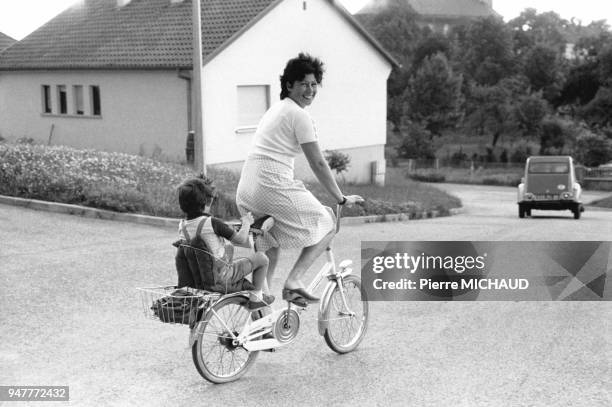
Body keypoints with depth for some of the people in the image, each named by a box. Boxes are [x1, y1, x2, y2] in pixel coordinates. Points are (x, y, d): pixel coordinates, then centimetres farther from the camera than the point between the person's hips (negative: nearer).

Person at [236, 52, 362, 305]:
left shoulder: (275, 109, 22)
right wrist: (341, 199, 2)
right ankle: (293, 281, -3)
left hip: (246, 190, 9)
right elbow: (318, 164, -6)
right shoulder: (299, 115, -6)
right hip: (274, 187, -9)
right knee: (327, 226, 7)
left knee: (269, 246, 25)